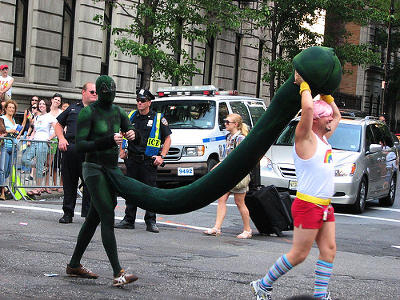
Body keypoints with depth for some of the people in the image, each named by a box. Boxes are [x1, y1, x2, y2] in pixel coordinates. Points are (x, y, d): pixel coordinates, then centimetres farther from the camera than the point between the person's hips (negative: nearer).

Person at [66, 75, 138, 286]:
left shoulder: (117, 111, 10)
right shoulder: (88, 113, -10)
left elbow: (128, 129, 14)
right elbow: (80, 146, -15)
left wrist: (131, 134, -10)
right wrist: (108, 141, -26)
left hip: (112, 170, 8)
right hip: (94, 169, -8)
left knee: (93, 219, 13)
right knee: (108, 219, -16)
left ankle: (74, 265, 24)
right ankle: (118, 273, -22)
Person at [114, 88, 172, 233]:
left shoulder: (158, 119, 0)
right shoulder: (131, 117, 10)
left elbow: (168, 139, 4)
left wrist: (161, 156, -6)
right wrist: (122, 150, 11)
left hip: (149, 161, -4)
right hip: (132, 160, 4)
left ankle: (151, 222, 1)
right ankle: (129, 220, 16)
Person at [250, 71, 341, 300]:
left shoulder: (323, 137, 14)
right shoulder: (306, 138, -11)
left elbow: (337, 116, 30)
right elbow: (308, 109, -28)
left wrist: (325, 93, 18)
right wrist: (304, 85, -13)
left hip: (325, 206, 9)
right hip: (308, 205, -9)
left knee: (329, 250, 3)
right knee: (299, 255, -3)